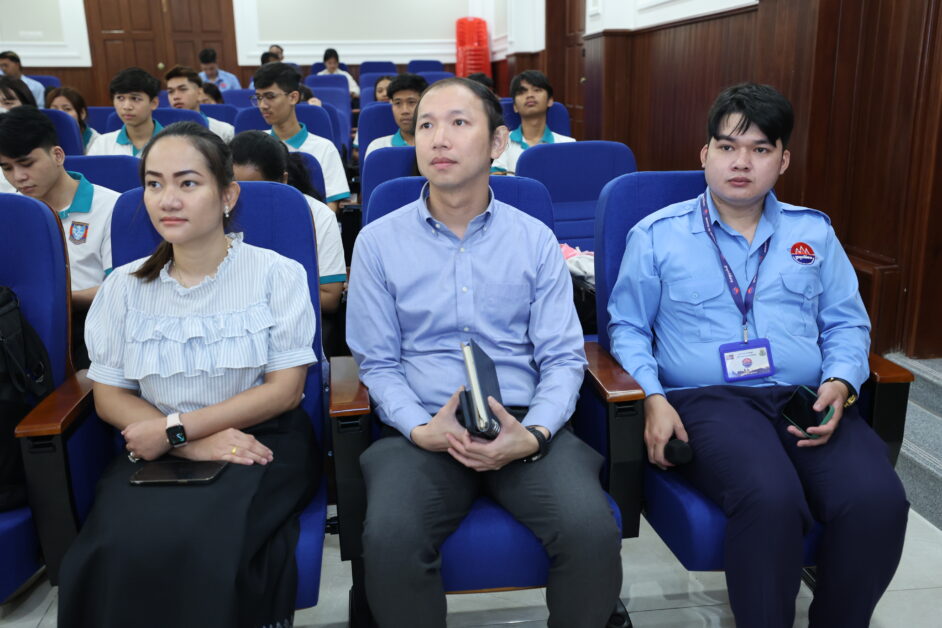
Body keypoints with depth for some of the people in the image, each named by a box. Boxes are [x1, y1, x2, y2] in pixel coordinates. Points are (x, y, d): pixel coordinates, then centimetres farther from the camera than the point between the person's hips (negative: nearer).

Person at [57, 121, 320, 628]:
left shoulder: (277, 274, 0)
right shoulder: (125, 287, 8)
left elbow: (285, 390, -5)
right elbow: (108, 397, 5)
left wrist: (175, 428, -12)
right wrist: (194, 446, -13)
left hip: (261, 445, -2)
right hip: (160, 453, 3)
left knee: (205, 545, -31)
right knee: (120, 551, -28)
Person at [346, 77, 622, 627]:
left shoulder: (535, 239, 8)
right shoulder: (379, 242, 6)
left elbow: (563, 357, 4)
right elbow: (378, 363, 5)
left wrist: (533, 435, -15)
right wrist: (422, 430, -14)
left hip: (525, 424, 1)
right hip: (422, 430, 0)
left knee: (593, 531, -25)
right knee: (390, 540, -29)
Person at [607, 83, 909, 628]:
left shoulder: (813, 232, 19)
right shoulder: (657, 235, 9)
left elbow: (847, 323, 18)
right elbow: (628, 328, 9)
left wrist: (840, 381, -3)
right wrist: (653, 398, -8)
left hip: (806, 399, 4)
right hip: (707, 399, -3)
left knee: (878, 499, -26)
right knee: (772, 499, -34)